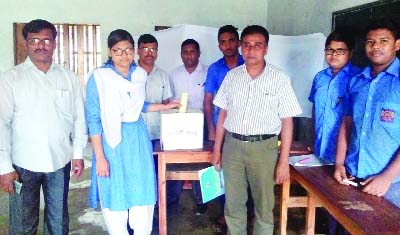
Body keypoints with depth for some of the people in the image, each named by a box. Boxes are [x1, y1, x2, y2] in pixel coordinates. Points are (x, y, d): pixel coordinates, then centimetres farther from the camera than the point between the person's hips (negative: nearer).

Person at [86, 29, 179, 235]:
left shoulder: (140, 74, 6)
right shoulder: (98, 77, -9)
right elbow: (93, 119, -10)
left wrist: (166, 106, 17)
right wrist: (99, 157, -13)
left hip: (138, 138, 4)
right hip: (112, 140, -4)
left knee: (143, 194, 9)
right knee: (115, 197, 5)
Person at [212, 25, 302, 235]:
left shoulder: (280, 79, -5)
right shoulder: (231, 76, 5)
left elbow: (287, 122, -5)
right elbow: (223, 114, 10)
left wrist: (284, 161, -8)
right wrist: (217, 149, 9)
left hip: (263, 147, -3)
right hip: (232, 145, 3)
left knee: (264, 206, 9)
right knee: (233, 204, 14)